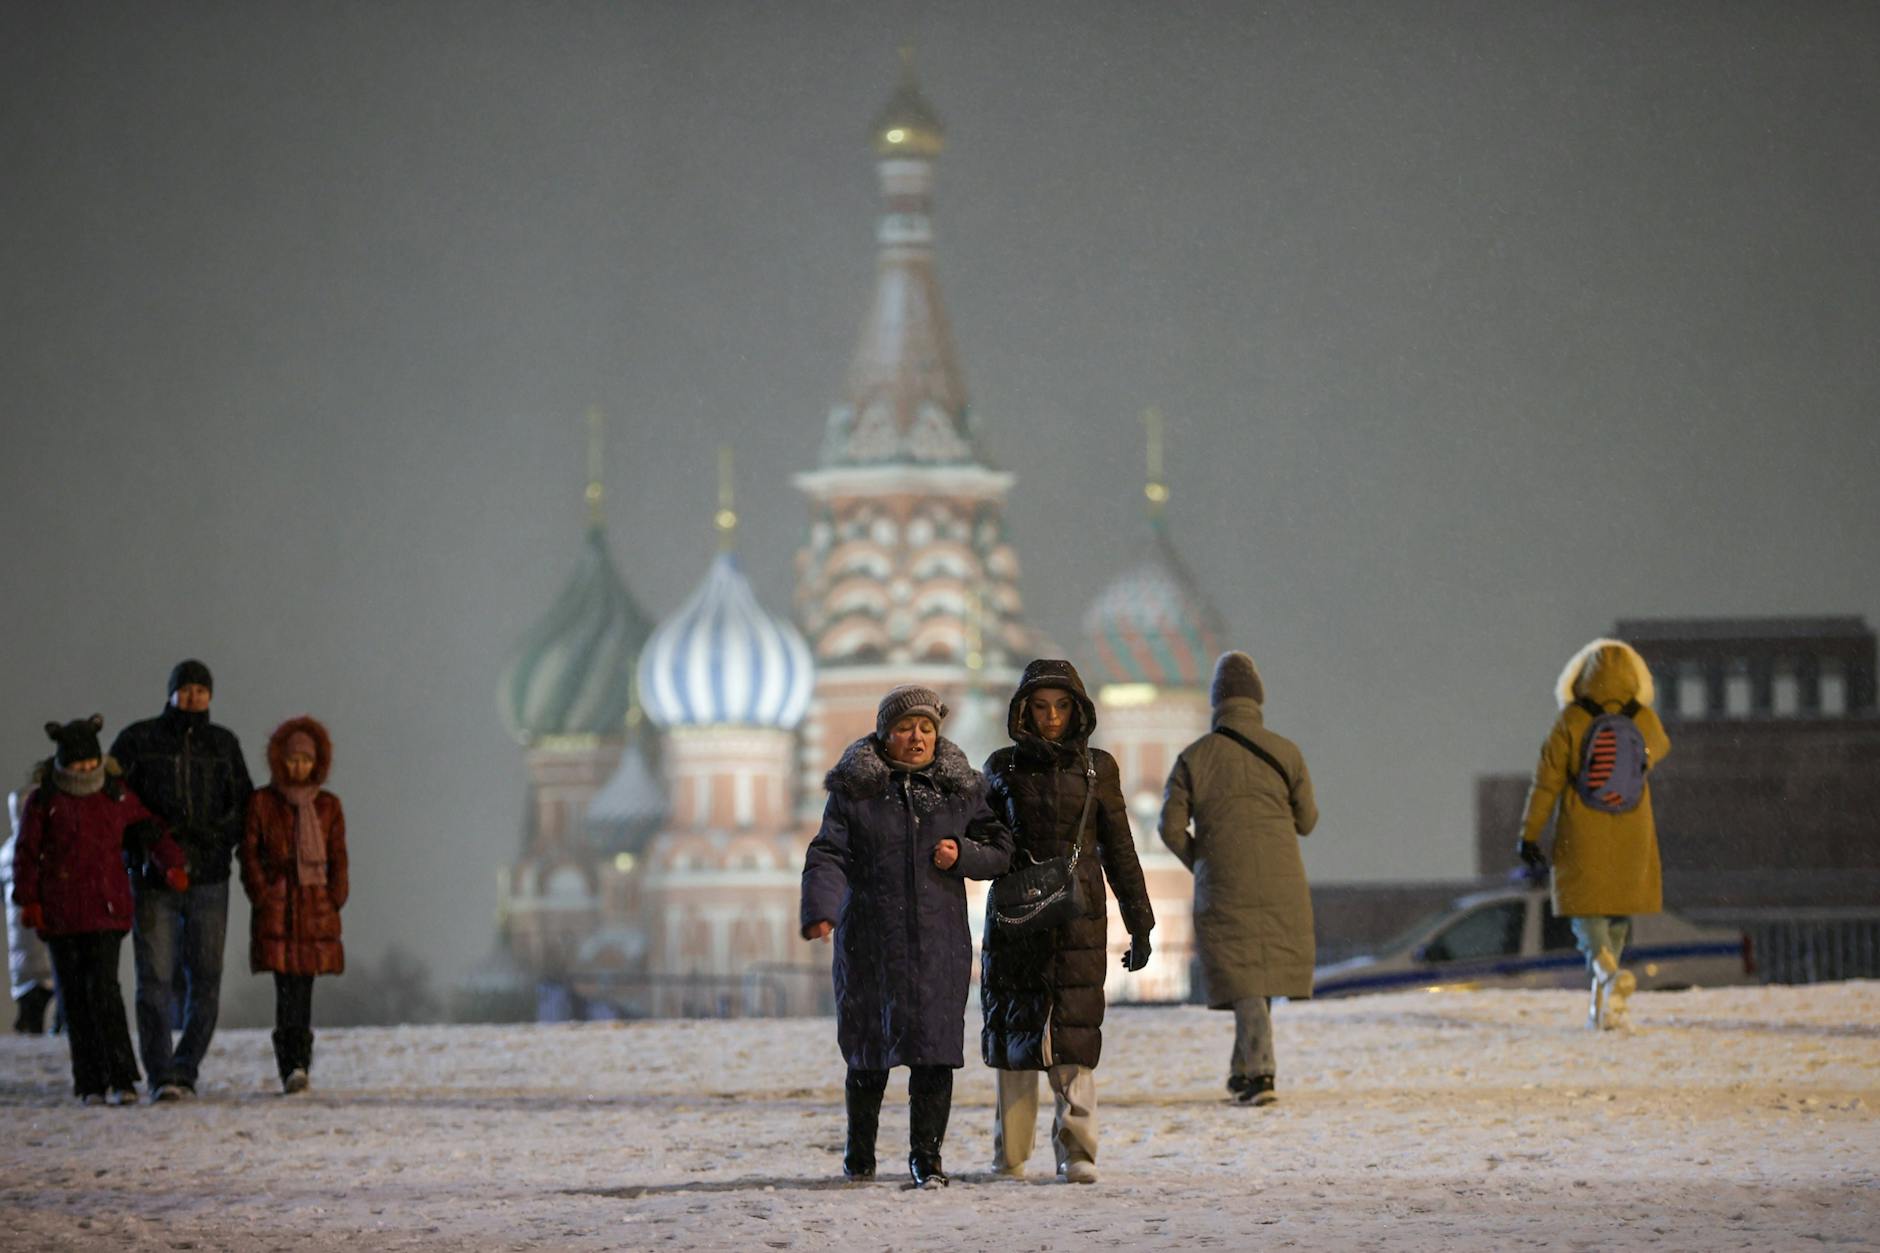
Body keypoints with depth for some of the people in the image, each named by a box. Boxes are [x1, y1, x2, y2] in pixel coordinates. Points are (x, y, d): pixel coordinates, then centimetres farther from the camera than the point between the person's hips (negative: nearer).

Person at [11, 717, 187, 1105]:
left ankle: (121, 1080, -15)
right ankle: (91, 1084, 8)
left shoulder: (116, 796, 6)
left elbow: (150, 831, 10)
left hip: (106, 908, 0)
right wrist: (28, 900, -5)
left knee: (103, 988, -14)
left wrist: (172, 865, -5)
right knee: (75, 996, 3)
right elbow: (27, 853, 2)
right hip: (60, 912, 0)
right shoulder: (43, 800, 1)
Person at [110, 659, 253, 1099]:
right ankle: (162, 1078, -7)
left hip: (209, 881, 3)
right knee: (155, 980, -9)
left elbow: (243, 804, 11)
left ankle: (185, 1070, 14)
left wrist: (220, 835, -9)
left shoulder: (224, 744, 10)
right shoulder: (138, 740, 2)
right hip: (154, 881, -3)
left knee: (205, 981, 2)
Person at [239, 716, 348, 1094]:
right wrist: (262, 898, -6)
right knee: (287, 988, -11)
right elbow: (249, 854, 2)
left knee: (304, 987, 1)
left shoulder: (328, 805, 11)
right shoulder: (262, 803, 3)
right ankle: (293, 1066, -13)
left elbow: (338, 859, 11)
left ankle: (298, 1064, 7)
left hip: (316, 908, 2)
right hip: (277, 908, -2)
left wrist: (334, 901, 2)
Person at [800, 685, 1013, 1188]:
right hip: (870, 938, -1)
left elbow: (999, 849, 14)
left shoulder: (960, 788, 10)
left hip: (939, 939, 1)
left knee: (934, 1050, -7)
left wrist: (963, 854, -7)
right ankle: (860, 1151, 25)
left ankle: (926, 1155, 1)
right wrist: (820, 910, -23)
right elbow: (828, 855, -7)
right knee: (868, 1051, 5)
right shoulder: (855, 789, 2)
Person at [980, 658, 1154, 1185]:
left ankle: (1077, 1153, -8)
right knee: (1013, 1026, 2)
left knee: (1073, 1033, -8)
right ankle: (1010, 1155, 9)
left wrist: (1139, 925, 9)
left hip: (1079, 914, -1)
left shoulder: (1097, 768, 6)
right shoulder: (1004, 767, 7)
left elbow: (1118, 851, 10)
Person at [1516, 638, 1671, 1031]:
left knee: (1586, 910, 3)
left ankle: (1606, 970, -27)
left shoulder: (1571, 721, -12)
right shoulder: (1645, 720, -5)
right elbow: (1659, 749, 19)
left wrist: (1529, 834, -1)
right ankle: (1603, 1005, 15)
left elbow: (1547, 780, -9)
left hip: (1582, 837, -2)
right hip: (1632, 837, 2)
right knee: (1619, 913, 15)